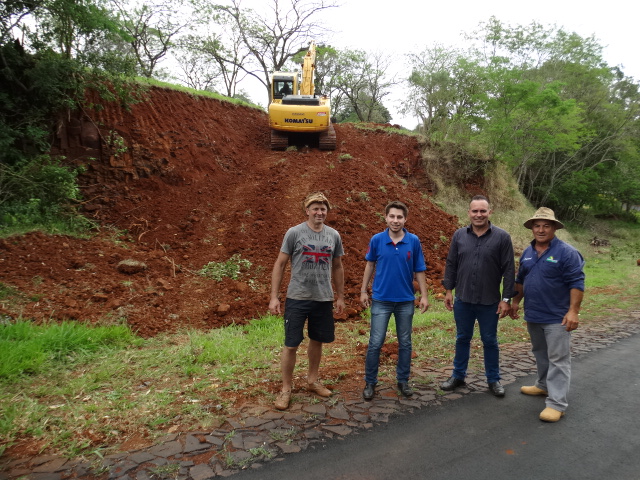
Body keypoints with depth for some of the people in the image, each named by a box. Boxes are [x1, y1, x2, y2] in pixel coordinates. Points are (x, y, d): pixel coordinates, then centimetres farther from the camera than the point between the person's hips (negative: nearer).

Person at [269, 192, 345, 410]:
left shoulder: (334, 236, 5)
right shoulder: (294, 233, -6)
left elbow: (337, 267, 14)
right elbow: (280, 264, -3)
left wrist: (340, 296, 13)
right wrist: (274, 297, -7)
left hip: (323, 299, 4)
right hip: (297, 298, -4)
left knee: (317, 341, 16)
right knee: (291, 345, 0)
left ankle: (312, 381, 35)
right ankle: (286, 389, 17)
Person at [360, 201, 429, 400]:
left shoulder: (414, 241, -5)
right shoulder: (376, 240, -6)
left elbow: (419, 270, 2)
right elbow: (370, 265, 7)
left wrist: (424, 295, -1)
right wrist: (363, 290, 7)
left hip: (406, 300, 1)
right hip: (381, 300, -1)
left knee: (405, 343, 12)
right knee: (375, 343, 0)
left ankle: (403, 380, 28)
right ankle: (370, 382, 15)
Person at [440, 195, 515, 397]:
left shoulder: (502, 237, -7)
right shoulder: (459, 235, 0)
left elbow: (509, 270, -6)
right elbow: (451, 265, 6)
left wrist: (506, 299, -8)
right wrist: (448, 290, 3)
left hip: (489, 302, -2)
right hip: (463, 300, 2)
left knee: (490, 341, 12)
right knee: (462, 339, 15)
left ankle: (494, 379, 29)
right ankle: (458, 376, 29)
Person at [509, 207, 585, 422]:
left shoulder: (567, 252, -12)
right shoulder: (527, 253, 8)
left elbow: (576, 283, -15)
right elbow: (520, 280, 18)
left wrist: (573, 311, -21)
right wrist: (515, 302, 16)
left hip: (557, 317, -7)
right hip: (533, 315, 7)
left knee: (558, 359, -3)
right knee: (540, 353, 21)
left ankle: (556, 403, 0)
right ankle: (544, 385, 38)